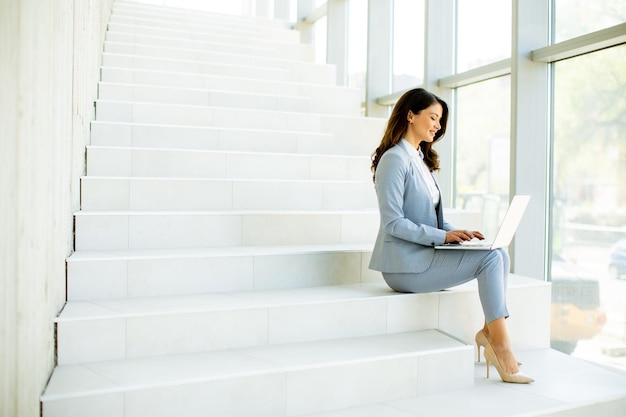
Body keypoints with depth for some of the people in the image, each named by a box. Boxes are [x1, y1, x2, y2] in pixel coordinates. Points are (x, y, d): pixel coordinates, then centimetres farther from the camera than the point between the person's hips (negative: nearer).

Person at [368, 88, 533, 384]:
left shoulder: (421, 159, 18)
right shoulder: (395, 159, -11)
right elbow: (393, 223, -18)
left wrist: (457, 232, 0)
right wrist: (444, 236, -20)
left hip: (426, 254, 8)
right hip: (406, 264, -8)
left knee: (500, 254, -6)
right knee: (490, 257, -18)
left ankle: (490, 332, -6)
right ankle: (500, 345, -13)